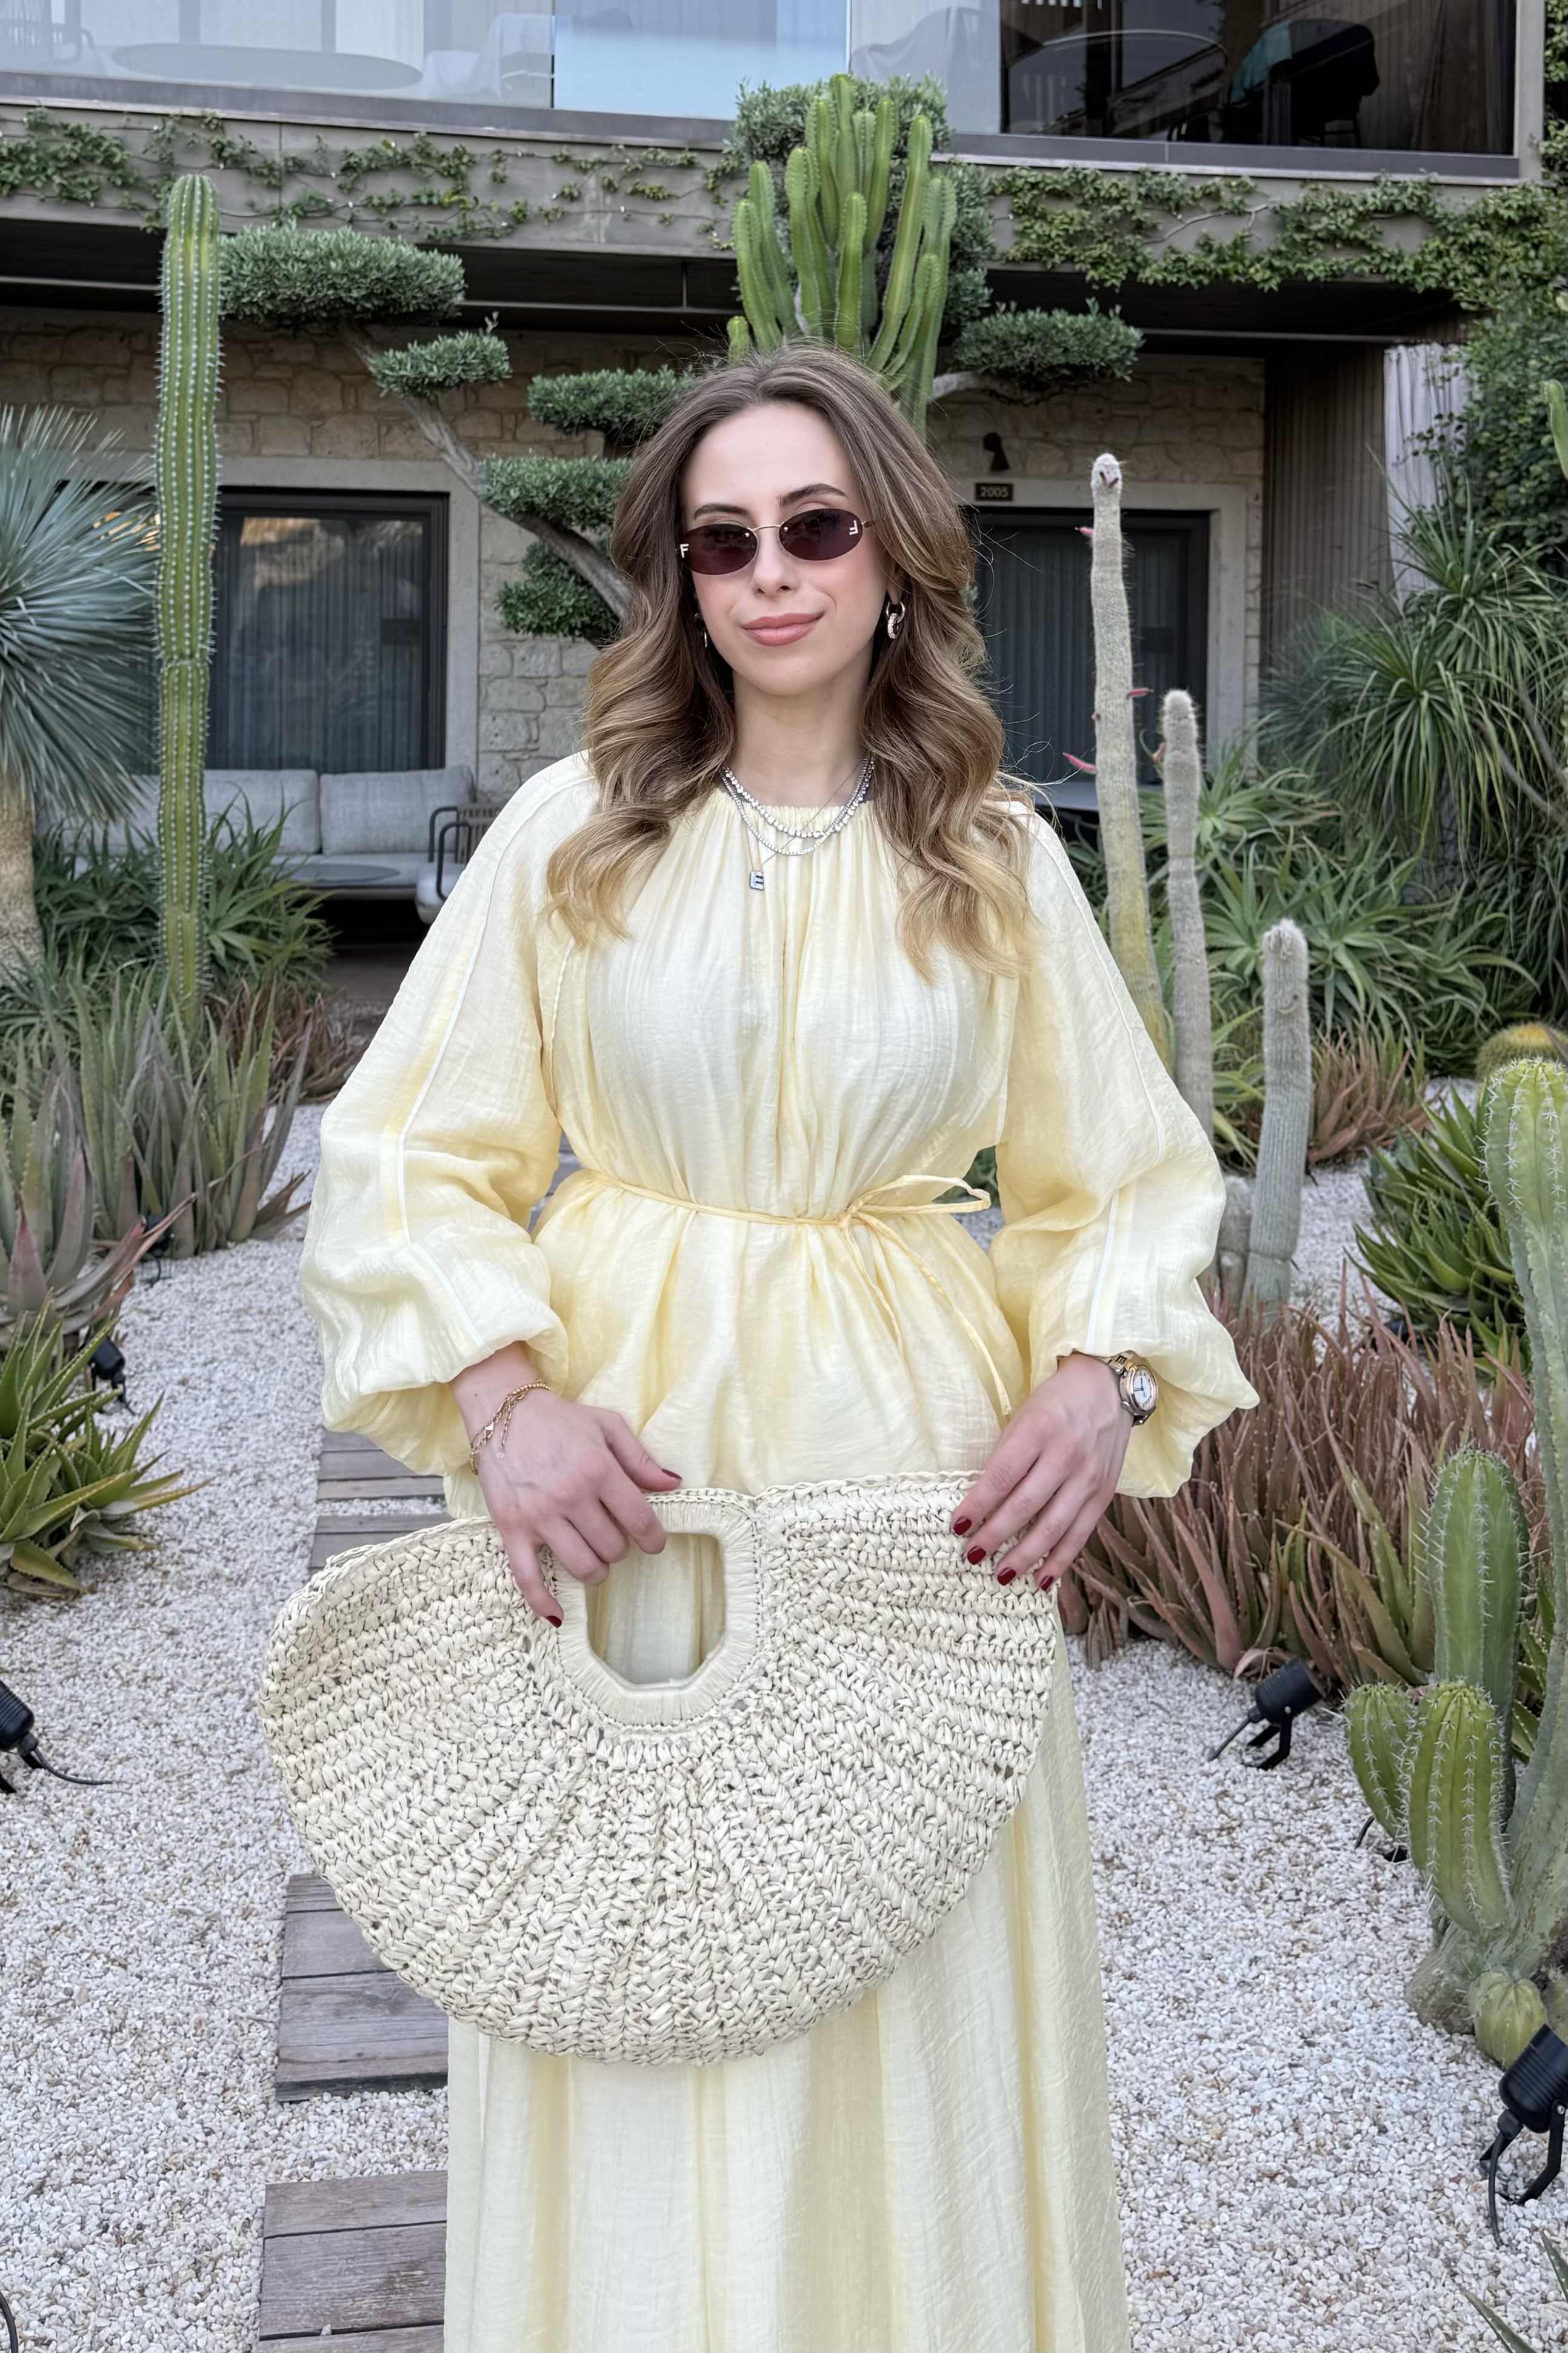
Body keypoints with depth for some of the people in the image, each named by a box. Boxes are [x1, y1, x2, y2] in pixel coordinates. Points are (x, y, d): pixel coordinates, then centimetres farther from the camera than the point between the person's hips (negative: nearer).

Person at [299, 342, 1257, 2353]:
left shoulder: (997, 858, 5)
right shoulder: (573, 828, 1)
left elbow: (1121, 1175, 11)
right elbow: (408, 1157, 1)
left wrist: (1095, 1375, -8)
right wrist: (507, 1397, -13)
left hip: (906, 1464, 1)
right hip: (624, 1454, -1)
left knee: (913, 1988, 9)